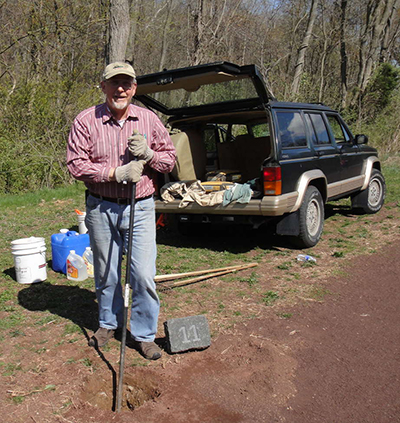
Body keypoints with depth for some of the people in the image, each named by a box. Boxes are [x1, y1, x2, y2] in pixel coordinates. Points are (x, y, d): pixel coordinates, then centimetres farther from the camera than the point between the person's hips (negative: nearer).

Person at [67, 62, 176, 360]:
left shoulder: (148, 119, 3)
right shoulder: (86, 121, -3)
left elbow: (170, 158, 7)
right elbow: (76, 165, -9)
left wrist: (148, 154, -14)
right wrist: (116, 173, -18)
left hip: (140, 207, 0)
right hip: (101, 208, 0)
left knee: (143, 274, -2)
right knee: (106, 273, 14)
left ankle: (145, 334, 17)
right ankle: (108, 323, 38)